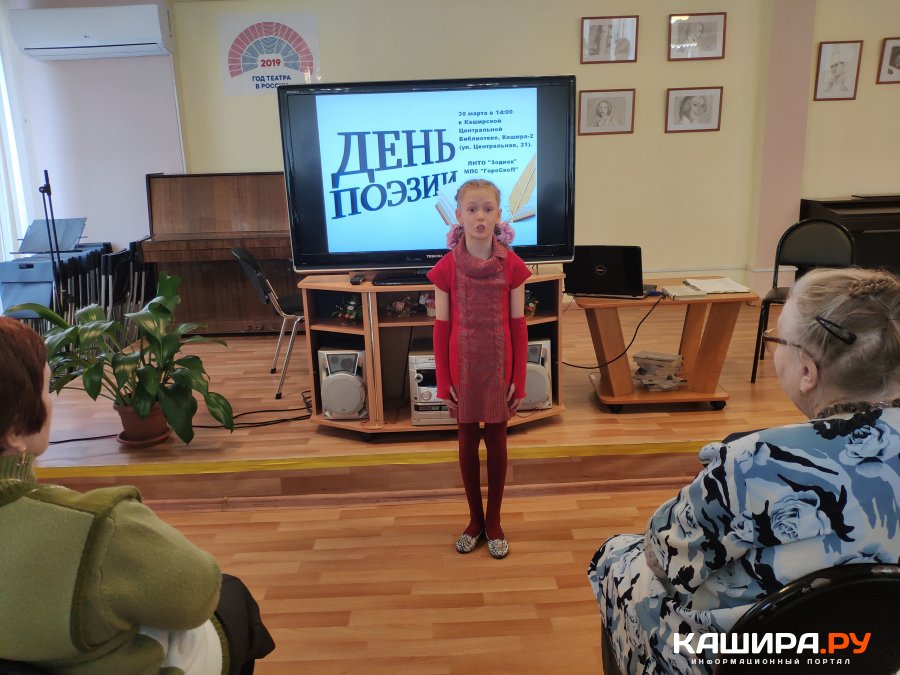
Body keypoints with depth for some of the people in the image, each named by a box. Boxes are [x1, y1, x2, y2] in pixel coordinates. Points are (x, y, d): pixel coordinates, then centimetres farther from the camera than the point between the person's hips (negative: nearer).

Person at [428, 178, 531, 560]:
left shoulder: (512, 265, -6)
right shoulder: (446, 268, -7)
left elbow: (518, 325, -3)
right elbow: (441, 328, -3)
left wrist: (519, 380, -3)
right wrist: (443, 382, -3)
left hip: (499, 367, 0)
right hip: (463, 368, 0)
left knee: (496, 442, 11)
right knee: (468, 442, 12)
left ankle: (494, 520, 28)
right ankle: (475, 519, 30)